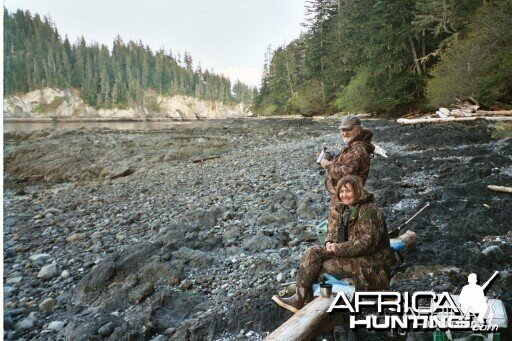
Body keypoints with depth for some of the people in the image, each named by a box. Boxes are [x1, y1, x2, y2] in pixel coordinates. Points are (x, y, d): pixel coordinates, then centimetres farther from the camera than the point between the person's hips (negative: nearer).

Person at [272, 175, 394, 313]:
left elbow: (366, 243, -25)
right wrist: (330, 243, -4)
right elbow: (333, 228, 19)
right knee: (313, 252, -10)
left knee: (319, 265, -21)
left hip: (370, 262, -8)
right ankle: (299, 299, -14)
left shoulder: (369, 211, -18)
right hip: (349, 254, 8)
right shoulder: (341, 209, 7)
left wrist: (338, 249, -21)